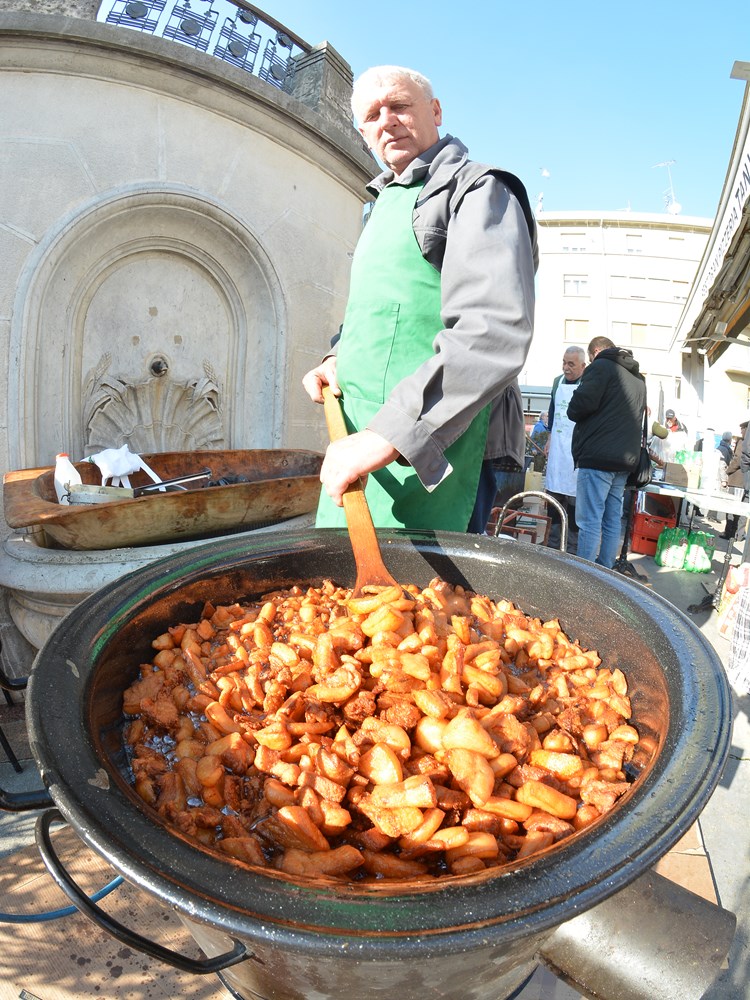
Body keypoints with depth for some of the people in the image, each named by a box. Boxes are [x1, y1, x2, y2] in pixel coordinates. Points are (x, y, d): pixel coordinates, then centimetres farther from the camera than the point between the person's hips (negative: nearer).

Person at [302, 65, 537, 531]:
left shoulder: (478, 190, -6)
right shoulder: (385, 203, 23)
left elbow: (493, 334, -23)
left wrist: (386, 436, -28)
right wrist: (338, 357, 11)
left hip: (427, 454, -8)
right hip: (360, 442, 9)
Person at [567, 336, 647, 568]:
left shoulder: (601, 367, -4)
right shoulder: (638, 377, 21)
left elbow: (578, 408, -13)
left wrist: (574, 411, 7)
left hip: (598, 457, -8)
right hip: (625, 460, 8)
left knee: (590, 522, -8)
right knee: (612, 522, 11)